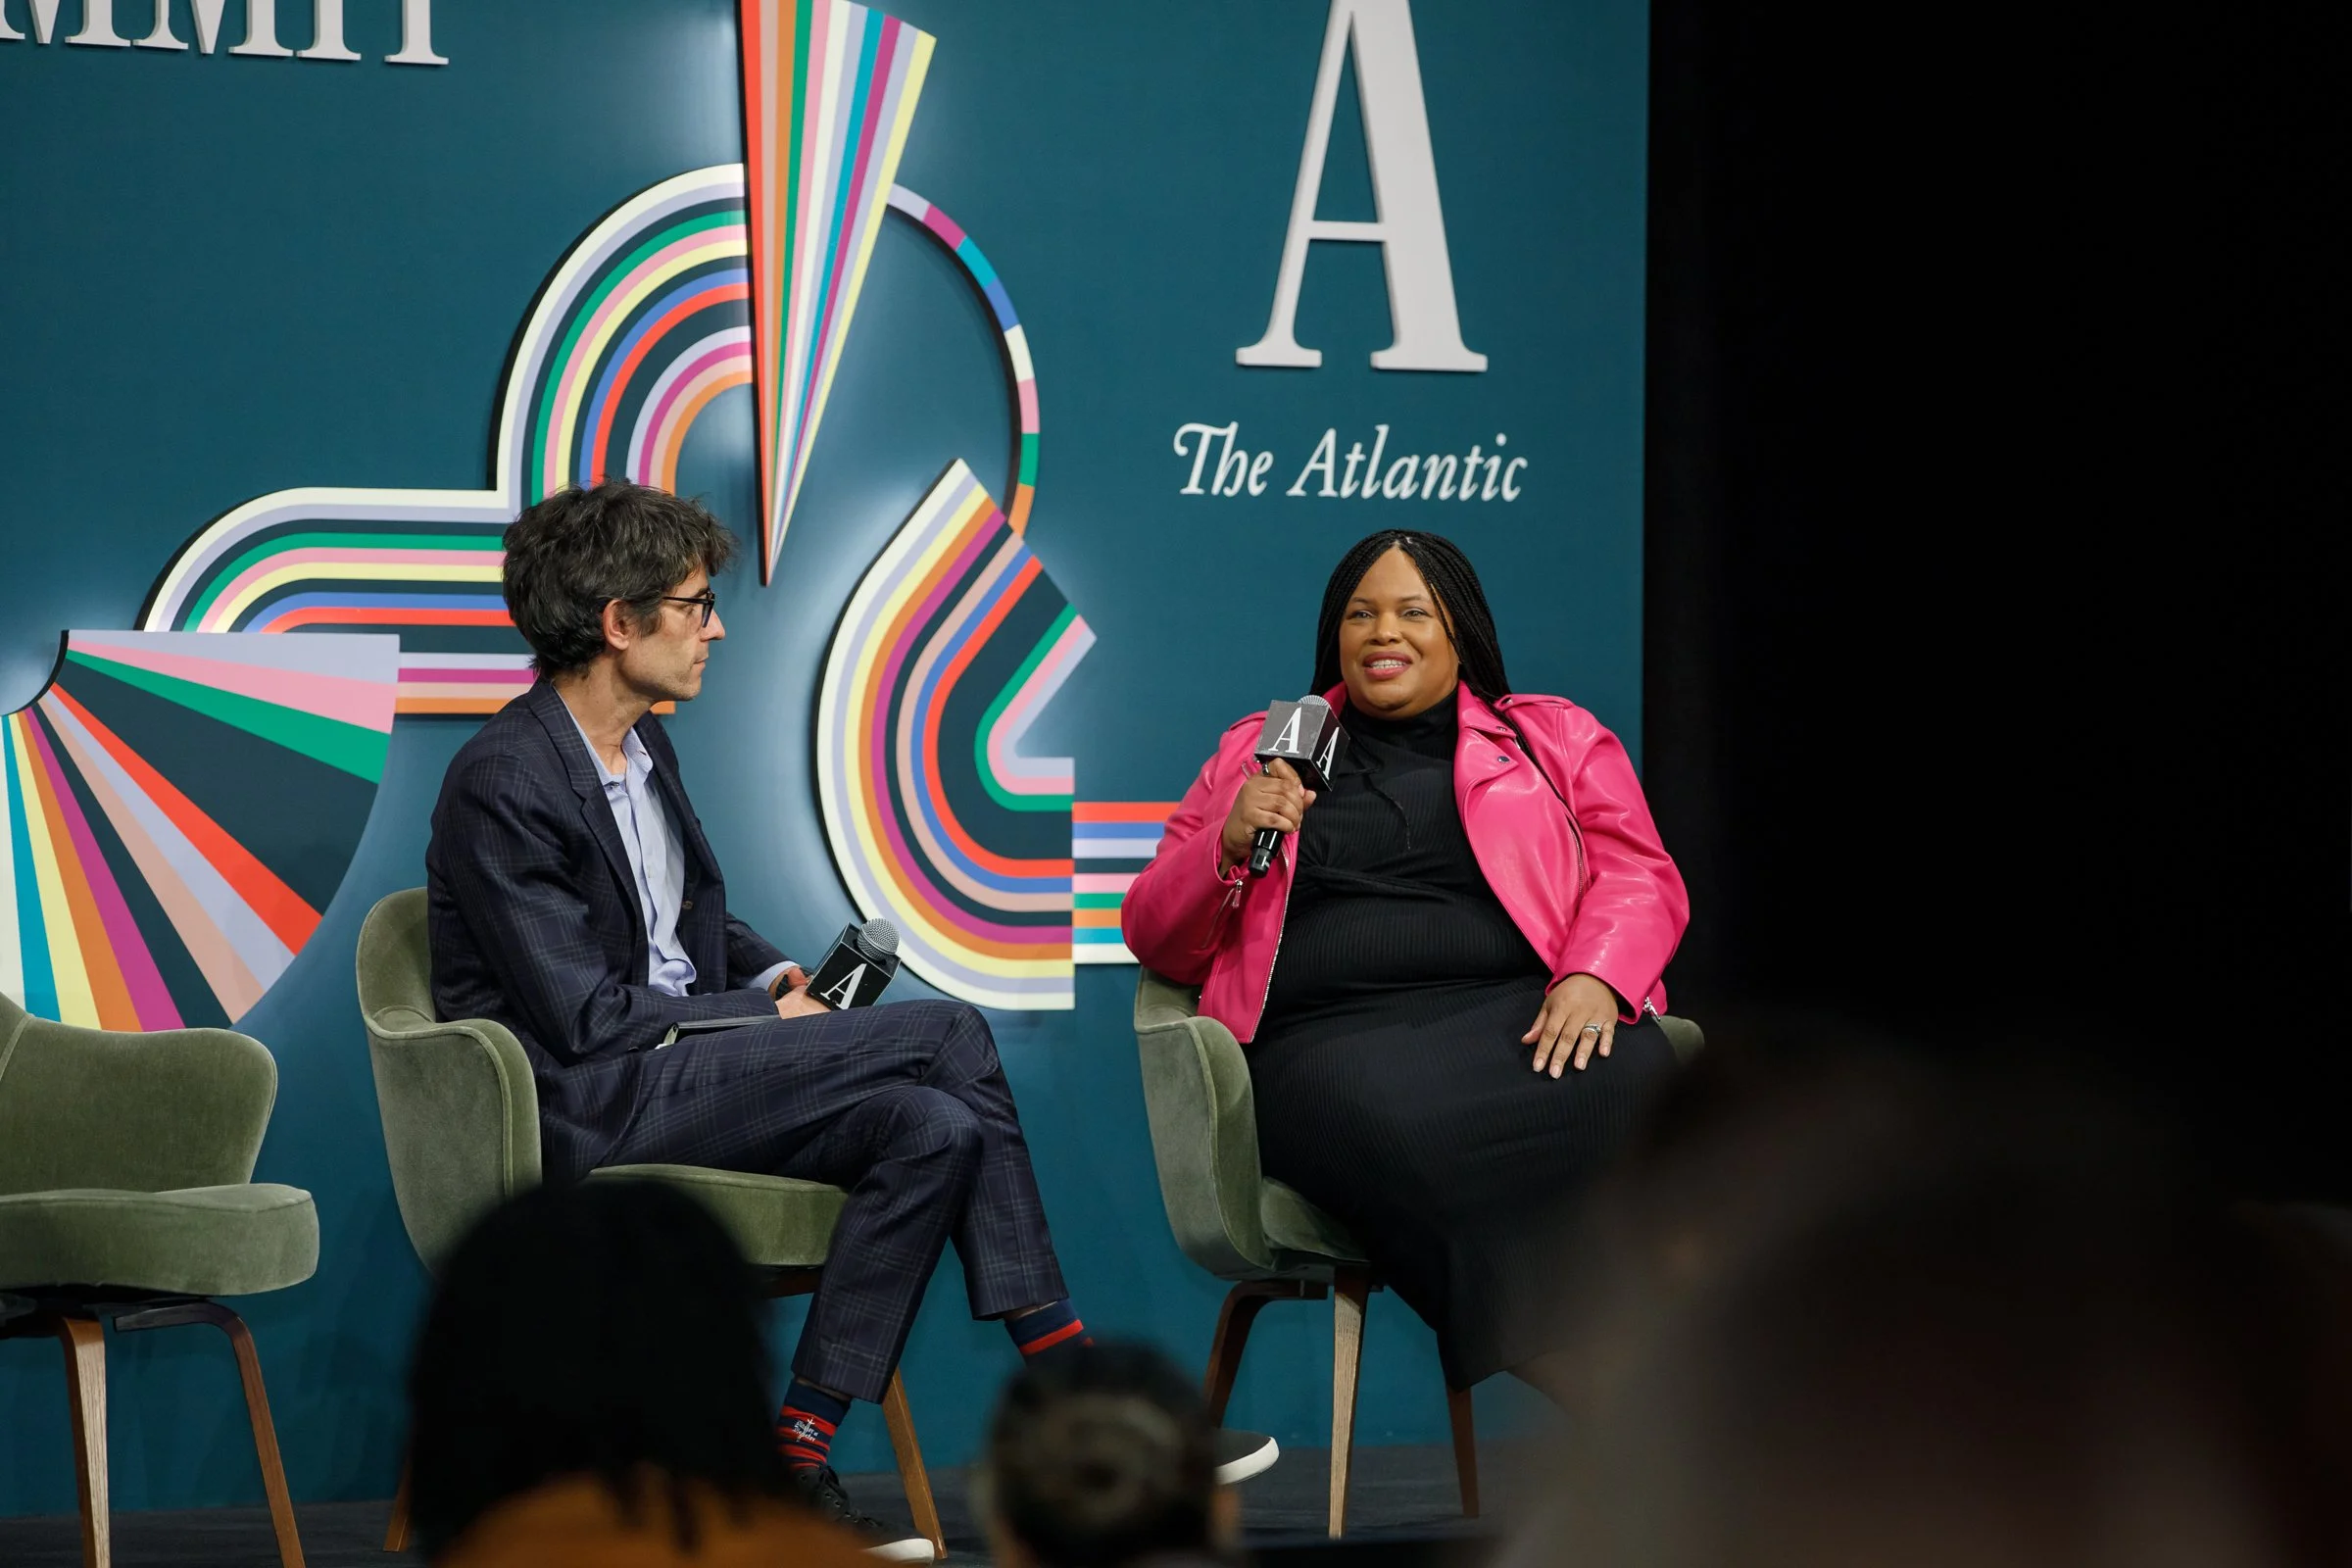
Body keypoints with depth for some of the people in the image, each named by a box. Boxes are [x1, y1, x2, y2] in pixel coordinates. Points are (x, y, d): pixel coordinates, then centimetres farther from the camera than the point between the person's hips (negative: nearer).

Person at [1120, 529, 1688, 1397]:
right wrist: (1230, 846, 1)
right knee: (1422, 1147, -39)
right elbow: (1154, 933, 23)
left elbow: (1638, 876, 12)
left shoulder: (1556, 738, 25)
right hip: (1330, 1035, 0)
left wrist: (1594, 981, -10)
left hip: (1523, 1009, 1)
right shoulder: (1260, 751, 26)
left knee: (1628, 1098, -37)